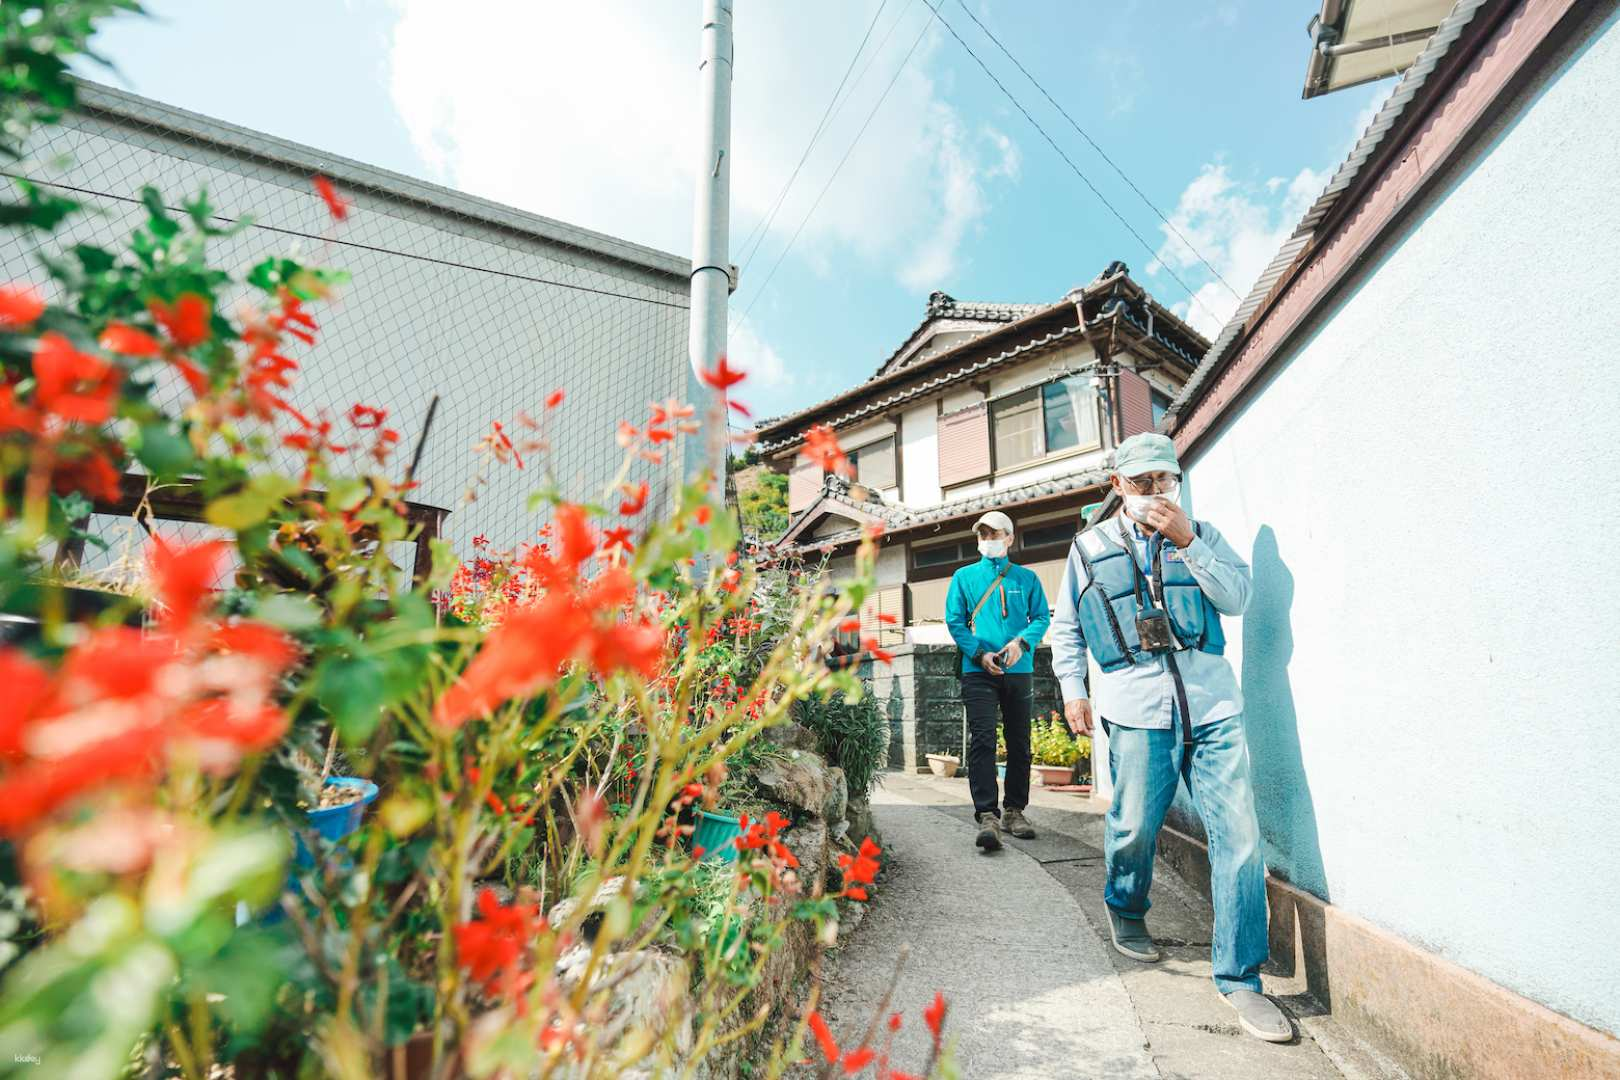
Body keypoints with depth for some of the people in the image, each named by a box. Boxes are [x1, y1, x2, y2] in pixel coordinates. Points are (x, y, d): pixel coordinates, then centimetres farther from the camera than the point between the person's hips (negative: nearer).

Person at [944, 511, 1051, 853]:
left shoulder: (1026, 578, 10)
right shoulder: (964, 576, 9)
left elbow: (1042, 617, 6)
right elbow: (954, 621, 4)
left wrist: (1022, 641, -14)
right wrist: (980, 654, -10)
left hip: (1019, 671, 2)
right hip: (978, 671, -2)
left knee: (1019, 743, 8)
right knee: (982, 741, -12)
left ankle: (1015, 811, 21)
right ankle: (987, 816, -12)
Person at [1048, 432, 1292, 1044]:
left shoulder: (1201, 534, 14)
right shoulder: (1090, 548, 10)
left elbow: (1237, 597, 1)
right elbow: (1066, 627, 17)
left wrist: (1187, 542, -7)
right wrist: (1071, 688, 9)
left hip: (1212, 704, 2)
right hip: (1137, 708, -1)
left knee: (1239, 834, -4)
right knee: (1134, 826, 3)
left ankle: (1239, 979, 11)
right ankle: (1125, 912, 36)